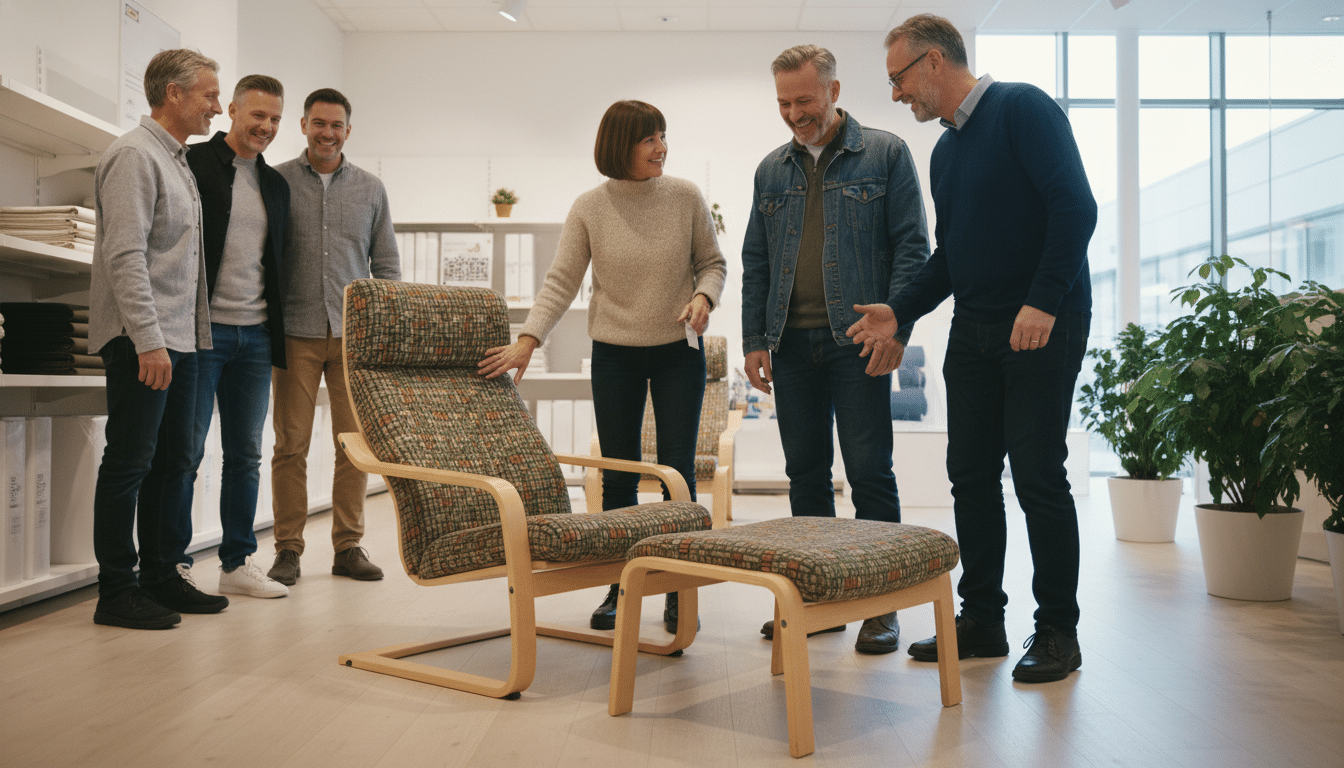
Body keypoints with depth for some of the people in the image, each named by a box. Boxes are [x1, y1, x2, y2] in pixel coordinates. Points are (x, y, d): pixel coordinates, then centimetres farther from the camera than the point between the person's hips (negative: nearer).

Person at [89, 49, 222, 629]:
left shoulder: (179, 160, 20)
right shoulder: (134, 155, -9)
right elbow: (125, 255, -19)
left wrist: (190, 333, 17)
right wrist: (148, 338, -24)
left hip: (179, 338, 9)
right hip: (142, 340, -9)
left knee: (174, 459, 11)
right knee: (129, 462, -4)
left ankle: (163, 576, 20)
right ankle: (117, 592, 4)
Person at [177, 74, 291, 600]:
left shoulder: (275, 184, 16)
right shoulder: (194, 164, -2)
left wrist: (278, 335, 14)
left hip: (255, 335, 6)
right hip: (202, 329, -6)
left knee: (246, 455, 9)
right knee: (186, 452, 0)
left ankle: (238, 563, 17)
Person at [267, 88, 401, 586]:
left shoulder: (370, 189, 12)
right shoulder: (277, 182, 6)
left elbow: (387, 263, 13)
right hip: (296, 334, -1)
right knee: (291, 445, 0)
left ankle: (348, 546, 12)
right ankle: (288, 549, 10)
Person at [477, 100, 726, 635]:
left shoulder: (685, 198, -3)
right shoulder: (589, 208, -4)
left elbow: (712, 262, 7)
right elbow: (561, 282, -6)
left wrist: (703, 296, -14)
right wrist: (528, 338, -17)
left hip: (679, 349, 0)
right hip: (615, 352, 0)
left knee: (678, 473, -1)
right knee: (618, 476, 5)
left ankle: (679, 593, 11)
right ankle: (619, 589, 18)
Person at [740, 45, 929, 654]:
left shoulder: (885, 155, 3)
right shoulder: (772, 170, 16)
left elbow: (911, 245, -2)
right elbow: (755, 261, 17)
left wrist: (895, 329, -12)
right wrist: (754, 340, 8)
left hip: (858, 341, -4)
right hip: (792, 345, 5)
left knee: (870, 472, -2)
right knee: (805, 473, 9)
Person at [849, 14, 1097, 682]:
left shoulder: (1022, 109, -6)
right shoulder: (945, 150, 18)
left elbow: (1075, 206, -16)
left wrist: (1044, 302, -23)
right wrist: (901, 312, 9)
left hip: (1041, 325, -8)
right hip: (973, 329, 8)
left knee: (1037, 477, -5)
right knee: (970, 475, 6)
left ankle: (1057, 631, 8)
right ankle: (982, 619, 17)